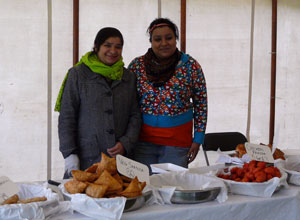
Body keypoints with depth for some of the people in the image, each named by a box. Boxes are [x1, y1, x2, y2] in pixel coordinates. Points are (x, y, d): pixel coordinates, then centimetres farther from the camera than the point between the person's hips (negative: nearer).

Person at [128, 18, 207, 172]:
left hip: (177, 142, -1)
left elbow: (201, 103, 3)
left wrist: (198, 139, 0)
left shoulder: (190, 66, -2)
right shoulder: (137, 65, 1)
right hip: (143, 139, 1)